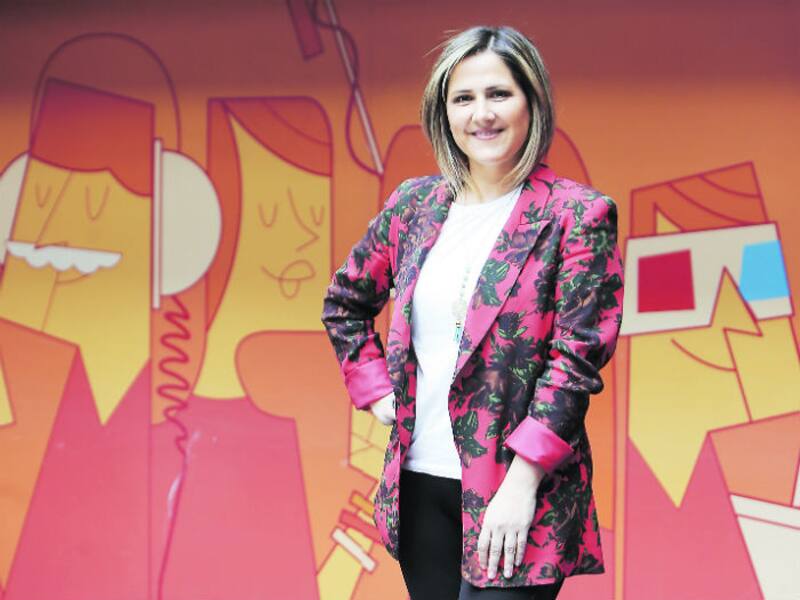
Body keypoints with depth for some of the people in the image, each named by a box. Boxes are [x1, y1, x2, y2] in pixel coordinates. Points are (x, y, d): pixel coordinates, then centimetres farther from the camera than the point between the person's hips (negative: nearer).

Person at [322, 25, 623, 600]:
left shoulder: (577, 216, -7)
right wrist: (378, 392, 11)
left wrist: (521, 482, -17)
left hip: (517, 492, -5)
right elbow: (345, 302, 22)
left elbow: (578, 357, -12)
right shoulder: (414, 205, 7)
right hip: (419, 483, 5)